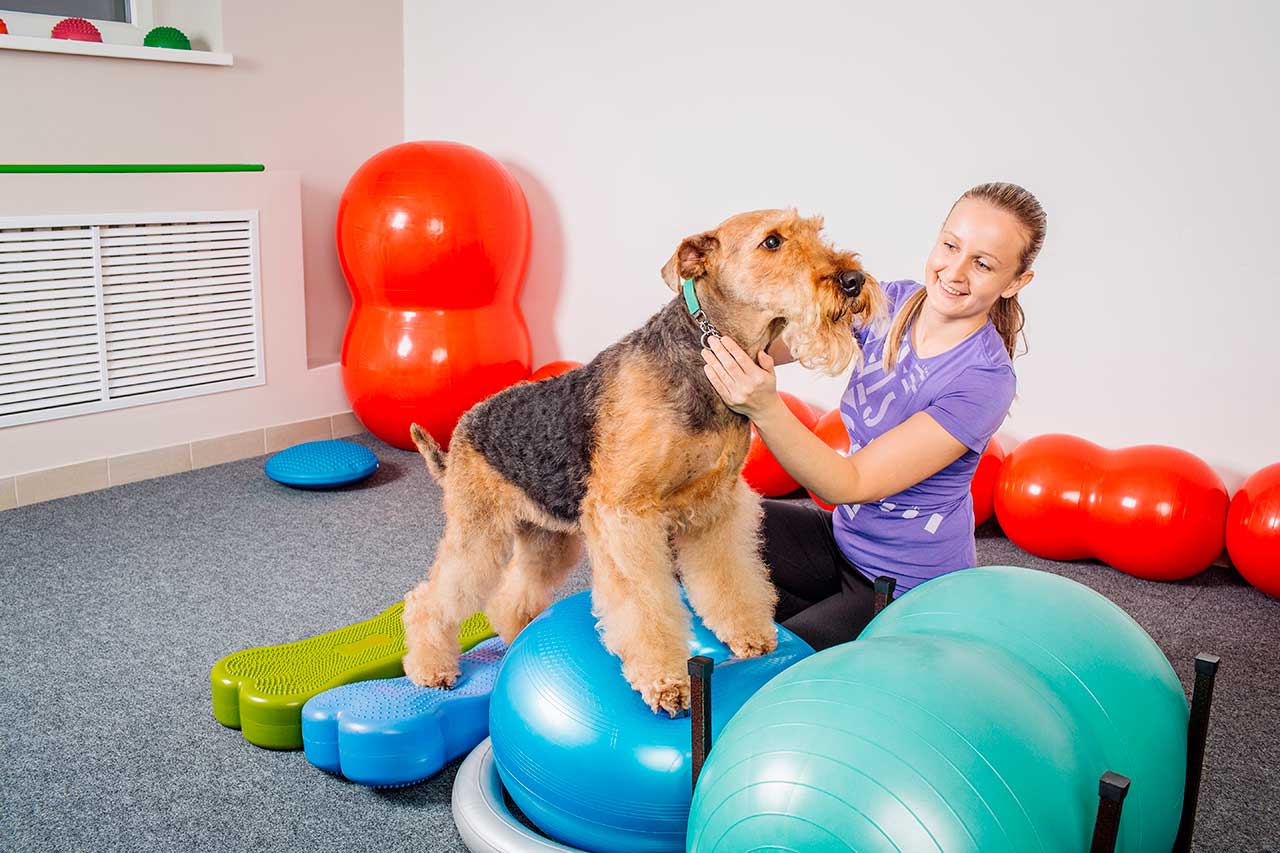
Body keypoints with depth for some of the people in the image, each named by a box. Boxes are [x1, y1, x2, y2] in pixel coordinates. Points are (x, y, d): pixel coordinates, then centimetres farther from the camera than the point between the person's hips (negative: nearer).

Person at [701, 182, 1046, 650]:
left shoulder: (985, 380, -26)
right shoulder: (893, 301, -7)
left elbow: (851, 484, -29)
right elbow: (778, 342, -11)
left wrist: (765, 407, -42)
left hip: (911, 588, -6)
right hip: (843, 536, 7)